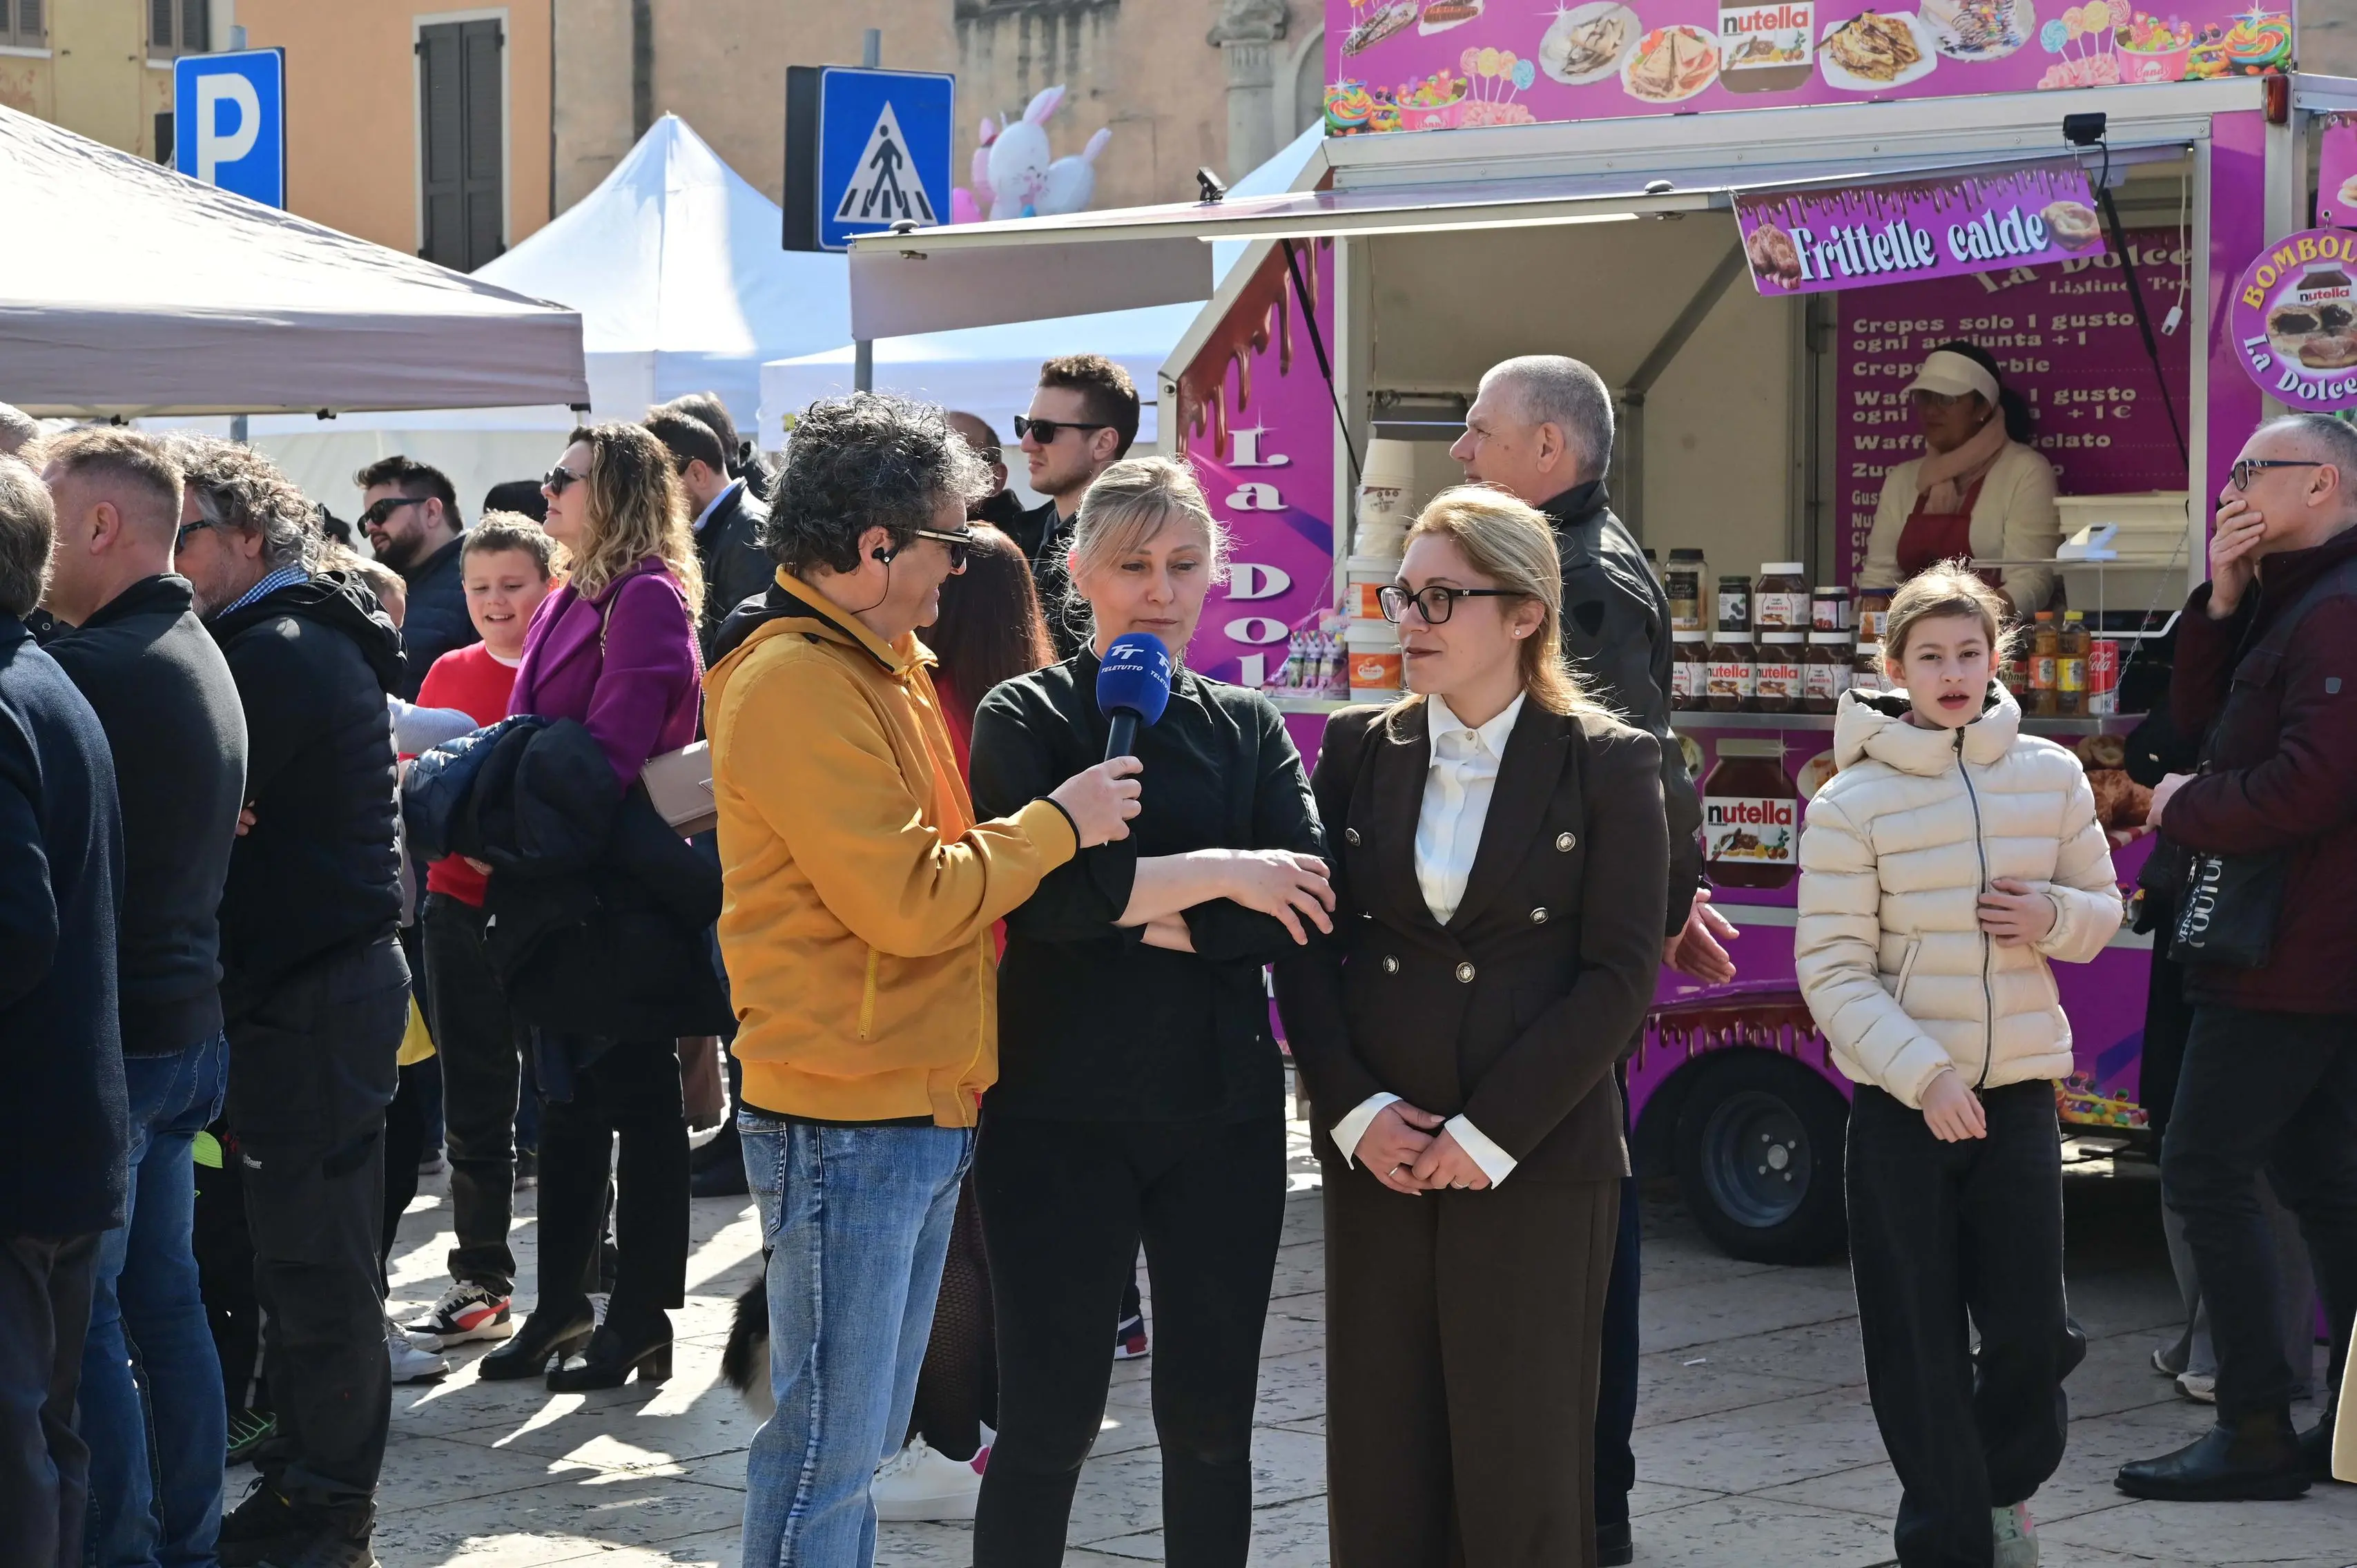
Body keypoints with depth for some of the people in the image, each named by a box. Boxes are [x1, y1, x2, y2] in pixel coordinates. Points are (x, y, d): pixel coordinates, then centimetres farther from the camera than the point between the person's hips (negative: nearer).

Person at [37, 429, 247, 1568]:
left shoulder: (94, 667, -18)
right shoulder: (197, 658, 13)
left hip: (105, 1043, -10)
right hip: (187, 1027, 10)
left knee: (79, 1321, -3)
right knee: (164, 1301, 15)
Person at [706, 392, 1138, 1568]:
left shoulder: (885, 663, 14)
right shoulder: (796, 682, -18)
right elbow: (905, 900, -21)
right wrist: (1057, 823, -10)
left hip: (922, 1108, 10)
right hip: (847, 1118, -10)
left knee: (862, 1439, 15)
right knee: (829, 1444, -4)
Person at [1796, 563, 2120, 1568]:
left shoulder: (2050, 777, 3)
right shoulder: (1852, 803, -7)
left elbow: (2101, 908, 14)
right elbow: (1834, 970, -9)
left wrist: (2050, 915, -9)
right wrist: (1923, 1075, -20)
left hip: (2018, 1089, 2)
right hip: (1898, 1103, -2)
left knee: (2030, 1331, 3)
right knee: (1919, 1342, 2)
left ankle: (2005, 1485, 32)